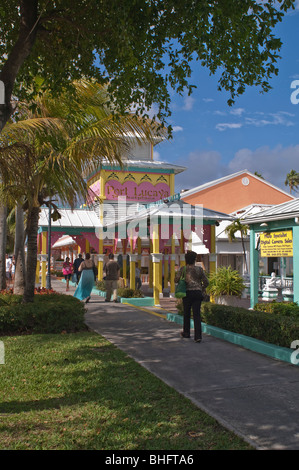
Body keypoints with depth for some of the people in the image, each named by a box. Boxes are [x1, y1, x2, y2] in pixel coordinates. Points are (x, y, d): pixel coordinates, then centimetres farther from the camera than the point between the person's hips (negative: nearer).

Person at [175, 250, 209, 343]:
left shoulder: (183, 269, -2)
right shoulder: (199, 269, 0)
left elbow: (176, 279, -6)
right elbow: (206, 282, 1)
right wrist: (201, 289, 19)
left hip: (187, 293, 0)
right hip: (198, 293, 0)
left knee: (186, 313, 17)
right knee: (197, 314, -1)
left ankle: (186, 332, 31)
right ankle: (198, 336, -10)